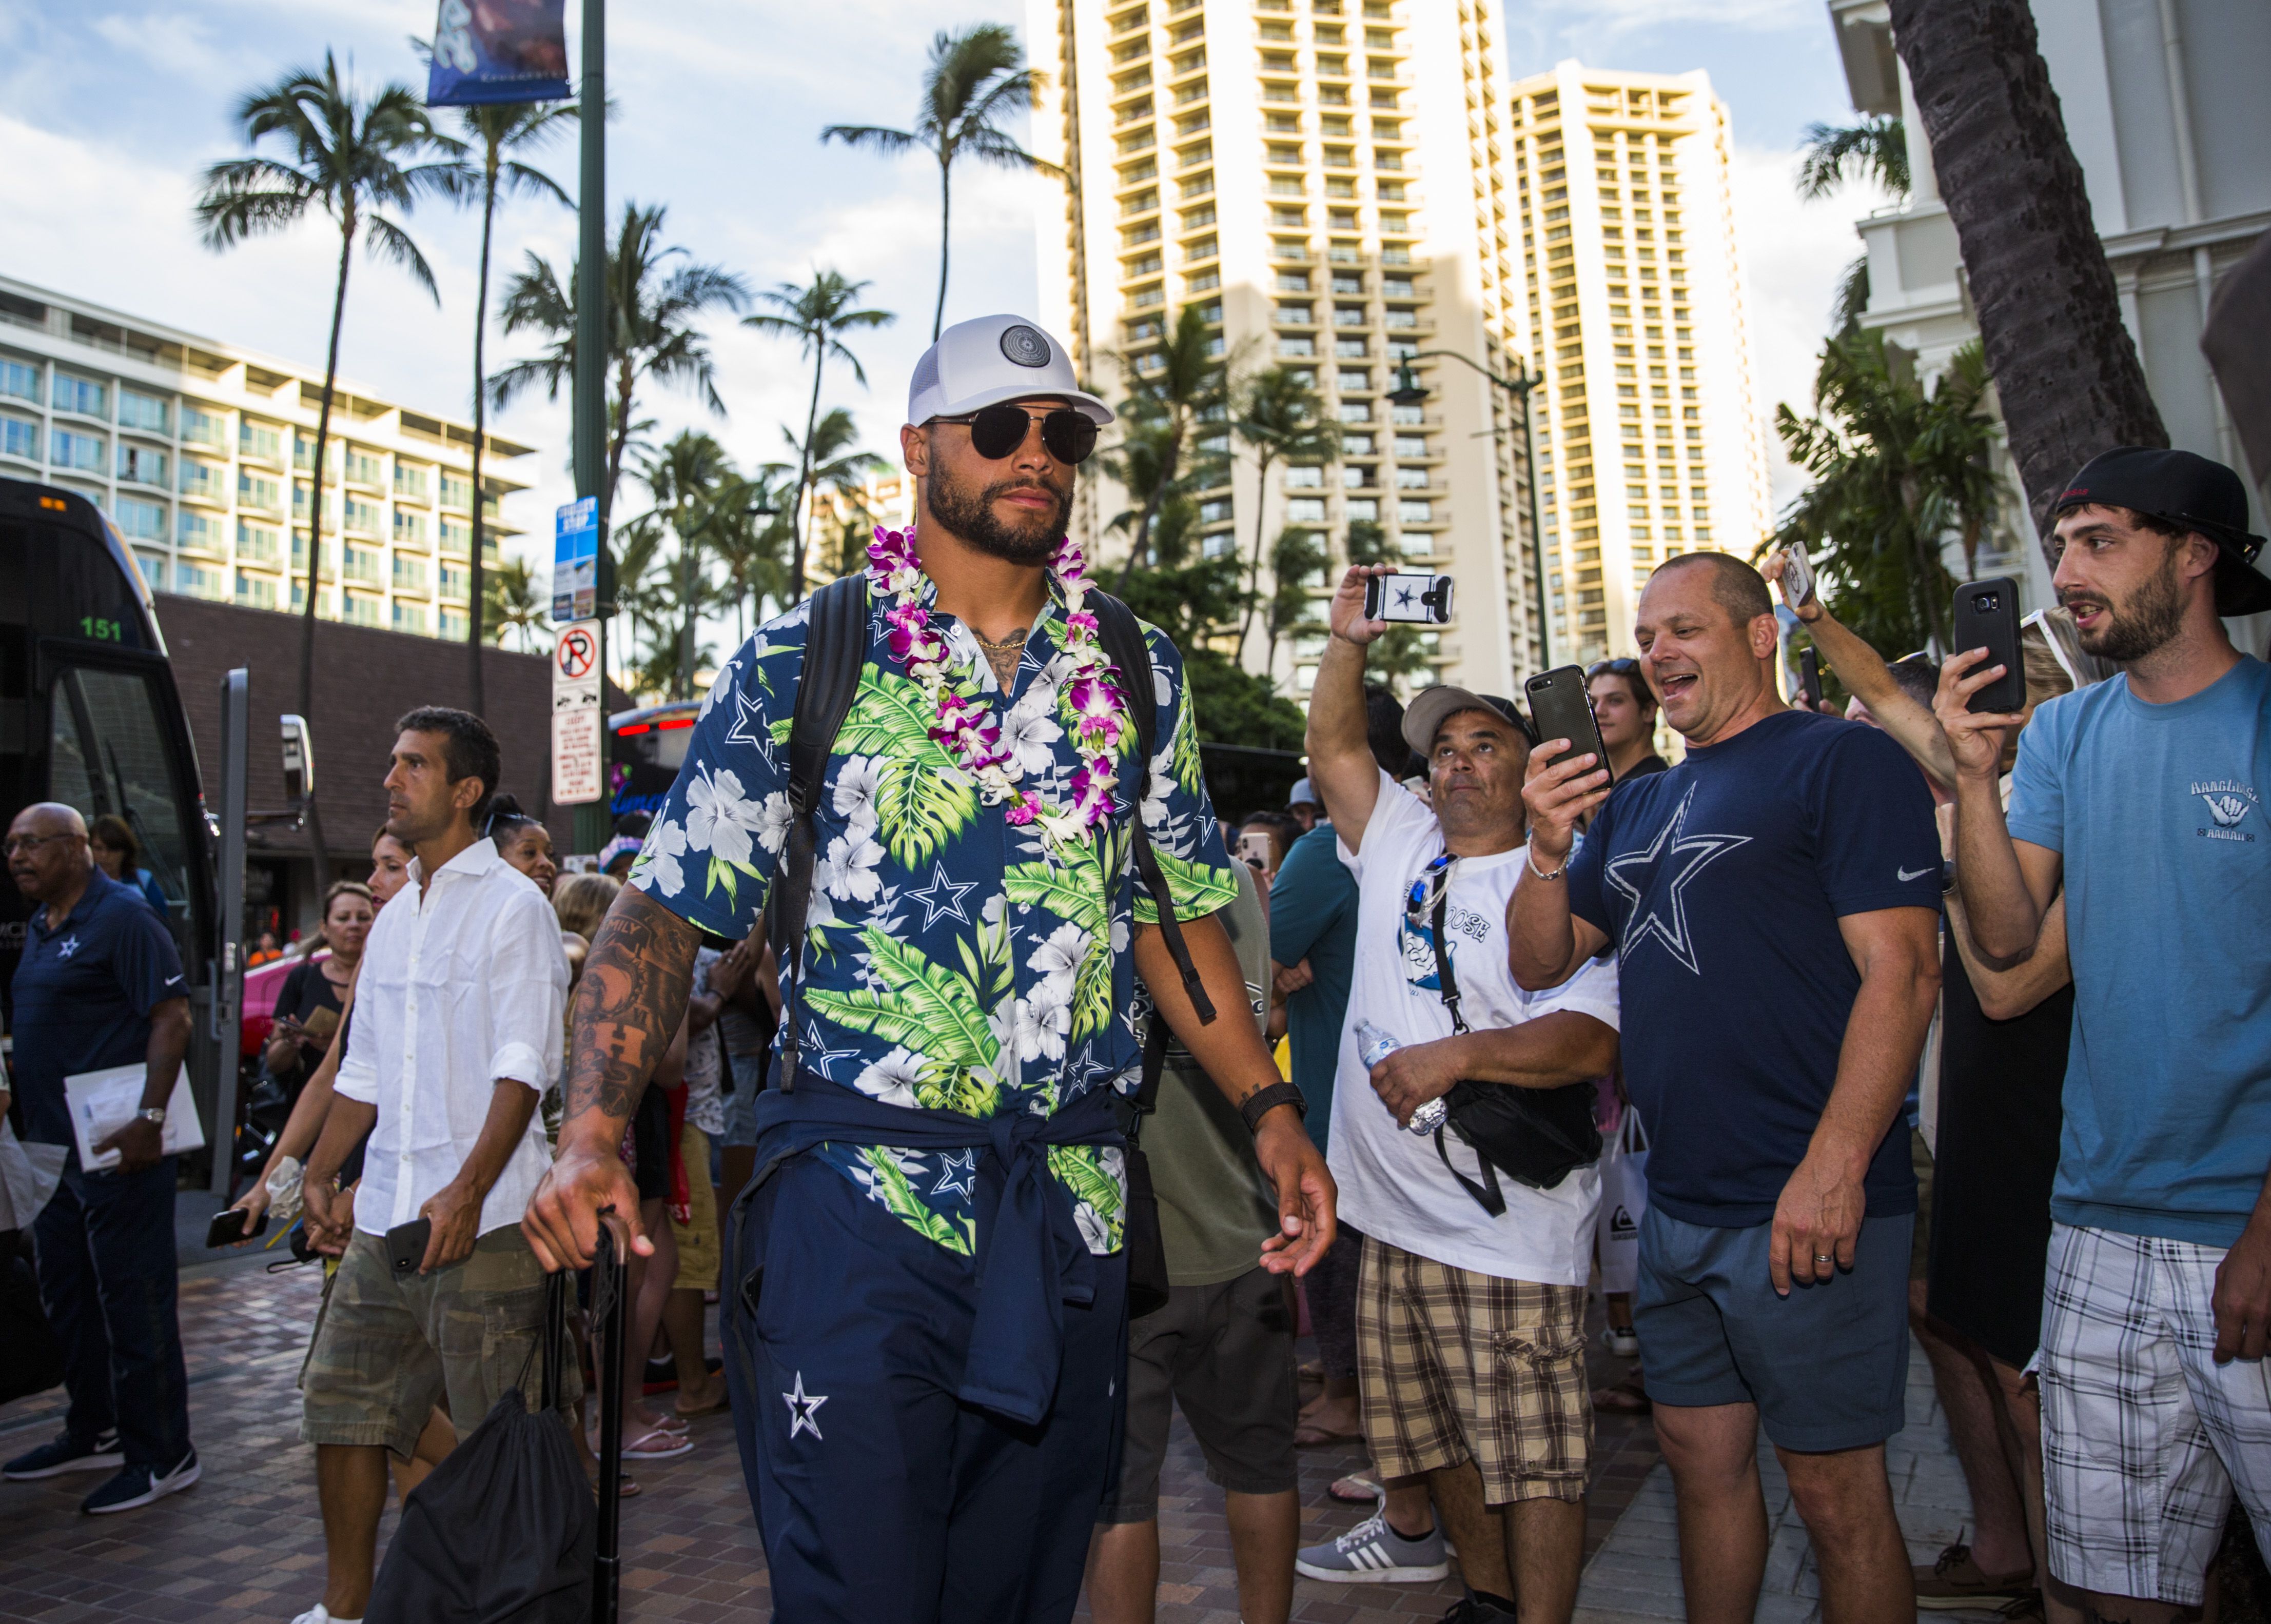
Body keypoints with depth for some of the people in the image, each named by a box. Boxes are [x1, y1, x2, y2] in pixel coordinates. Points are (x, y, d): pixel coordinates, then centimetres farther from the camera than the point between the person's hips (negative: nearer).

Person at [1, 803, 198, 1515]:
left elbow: (172, 1015, -19)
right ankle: (93, 1434, 33)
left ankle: (160, 1455, 8)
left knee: (133, 1299, -2)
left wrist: (151, 1120, -25)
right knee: (68, 1295, 18)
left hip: (115, 1148, -9)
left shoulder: (122, 916, -12)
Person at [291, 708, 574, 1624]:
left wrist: (469, 1190, -23)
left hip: (483, 1221, -8)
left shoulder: (513, 905, -6)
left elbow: (523, 1065, -14)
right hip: (384, 1218, 8)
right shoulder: (395, 918, 17)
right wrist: (318, 1177, 14)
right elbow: (364, 1069, 22)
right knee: (342, 1410, 13)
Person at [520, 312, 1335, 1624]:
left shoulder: (1140, 675, 9)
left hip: (1072, 1212, 4)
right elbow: (667, 914, -2)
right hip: (860, 1206, -3)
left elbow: (1174, 914, 12)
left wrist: (1269, 1106, 2)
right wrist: (594, 1131, -16)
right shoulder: (801, 664, 0)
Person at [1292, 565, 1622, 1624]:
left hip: (1509, 1227, -7)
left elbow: (1592, 1040, -18)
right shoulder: (1400, 848, 12)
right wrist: (1347, 645, 0)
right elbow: (1334, 749, 12)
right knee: (1438, 1434, 18)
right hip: (1395, 1214, 7)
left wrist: (1460, 1055, -27)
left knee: (1533, 1454, -1)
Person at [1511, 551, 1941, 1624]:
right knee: (1701, 1459, 18)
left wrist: (1834, 1168, -22)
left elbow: (1902, 973, -15)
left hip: (1804, 1210, -7)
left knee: (1836, 1494, 4)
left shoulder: (1842, 761, -6)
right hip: (1678, 1205, 7)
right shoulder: (1637, 805, 16)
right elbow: (1541, 964, 13)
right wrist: (1549, 849, -5)